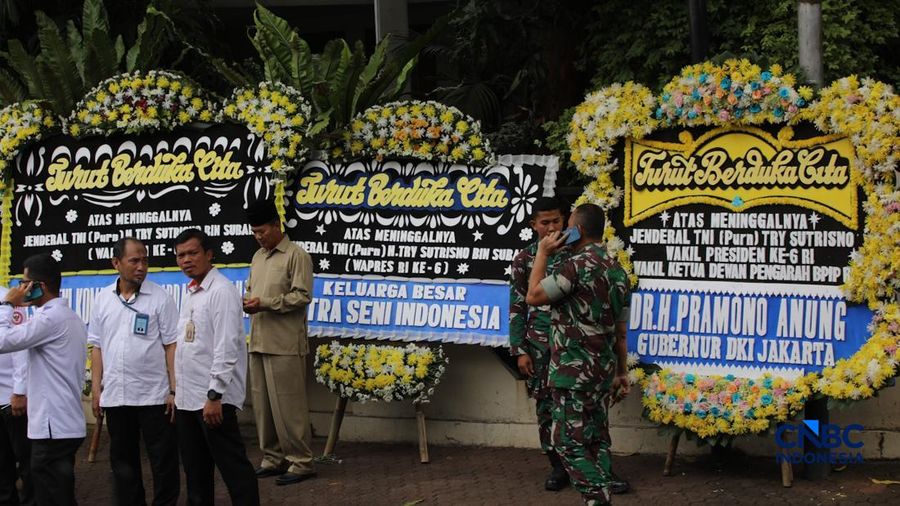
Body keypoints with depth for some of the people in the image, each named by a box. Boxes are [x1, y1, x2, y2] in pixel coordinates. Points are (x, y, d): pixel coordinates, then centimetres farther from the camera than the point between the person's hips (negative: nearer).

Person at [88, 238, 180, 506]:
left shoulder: (160, 298, -4)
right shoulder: (103, 299, 7)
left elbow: (171, 346, -5)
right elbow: (97, 347, 11)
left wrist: (174, 390, -9)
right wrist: (96, 387, 6)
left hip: (154, 395, -4)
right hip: (115, 396, 4)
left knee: (163, 460, 3)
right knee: (122, 460, 13)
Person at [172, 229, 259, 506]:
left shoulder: (221, 291, -12)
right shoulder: (191, 293, 14)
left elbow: (226, 348, -19)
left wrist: (214, 395, -21)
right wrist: (176, 389, 16)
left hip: (212, 398, -9)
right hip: (187, 397, 9)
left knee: (232, 467, -3)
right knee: (195, 470, 16)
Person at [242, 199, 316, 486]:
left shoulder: (296, 256, -6)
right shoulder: (258, 257, 17)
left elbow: (302, 296, -12)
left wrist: (264, 303, -18)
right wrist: (246, 301, 1)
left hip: (284, 344, -8)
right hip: (258, 341, 8)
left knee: (288, 404, -6)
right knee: (262, 403, 10)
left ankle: (301, 462, 1)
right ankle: (273, 459, 20)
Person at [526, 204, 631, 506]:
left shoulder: (579, 264, -15)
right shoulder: (617, 271, 11)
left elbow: (533, 296, -9)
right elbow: (620, 331, 15)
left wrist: (543, 253, -1)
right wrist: (621, 373, 21)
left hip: (574, 371, -8)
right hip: (603, 371, 8)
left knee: (569, 443, -3)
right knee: (597, 439, 11)